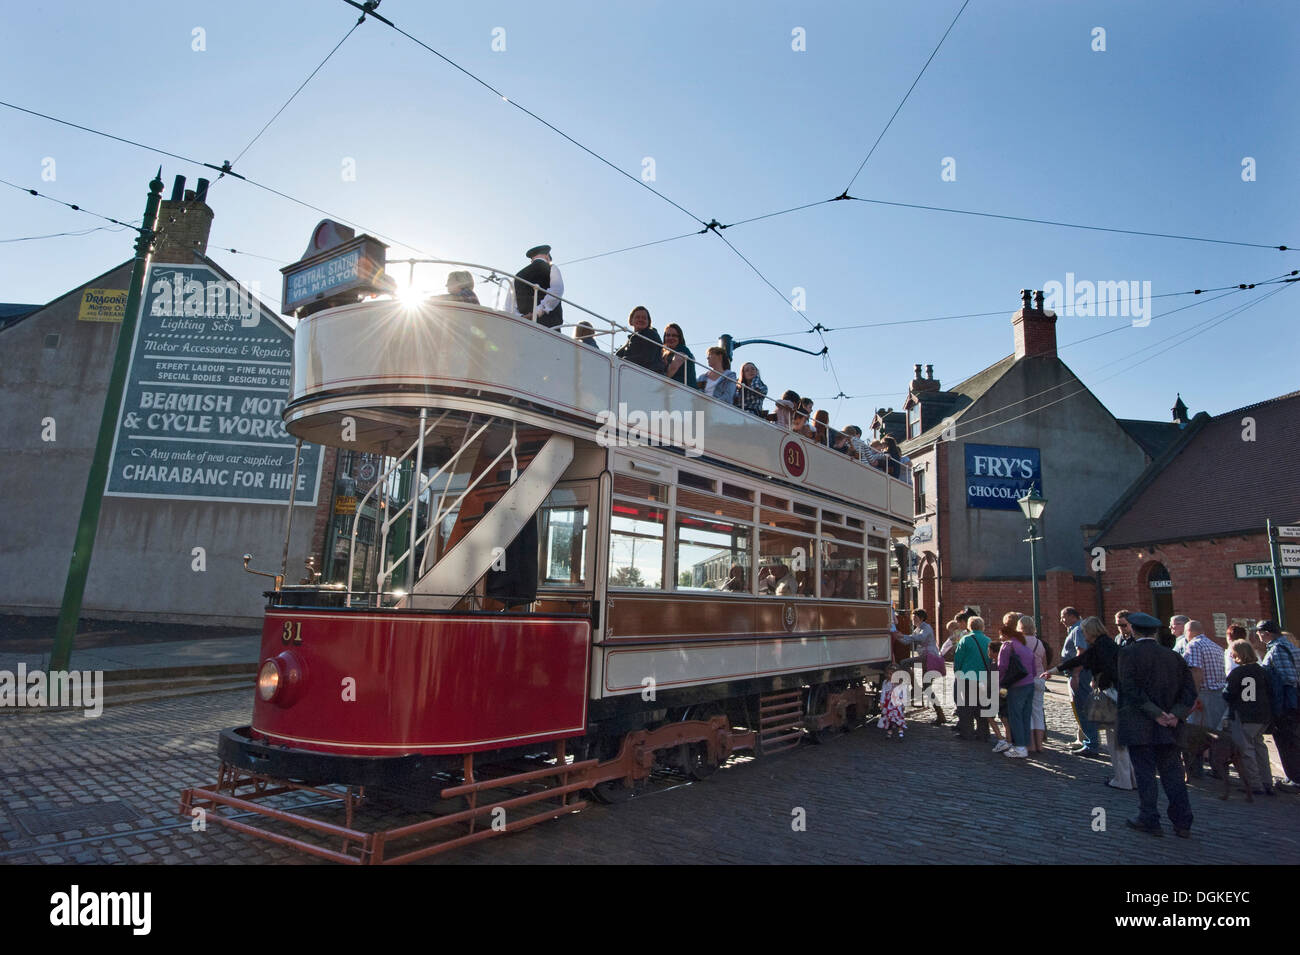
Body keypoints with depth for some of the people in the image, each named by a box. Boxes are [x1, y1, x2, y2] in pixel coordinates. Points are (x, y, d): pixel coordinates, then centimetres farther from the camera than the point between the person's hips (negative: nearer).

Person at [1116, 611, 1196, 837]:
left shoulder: (1129, 653, -7)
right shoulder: (1174, 656, 8)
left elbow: (1130, 689, -17)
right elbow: (1189, 691, 3)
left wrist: (1155, 713, -12)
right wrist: (1176, 714, -4)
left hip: (1139, 727, -5)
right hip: (1168, 729, 5)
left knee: (1145, 772, 3)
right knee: (1172, 773, 12)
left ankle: (1149, 820, 8)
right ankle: (1182, 823, 15)